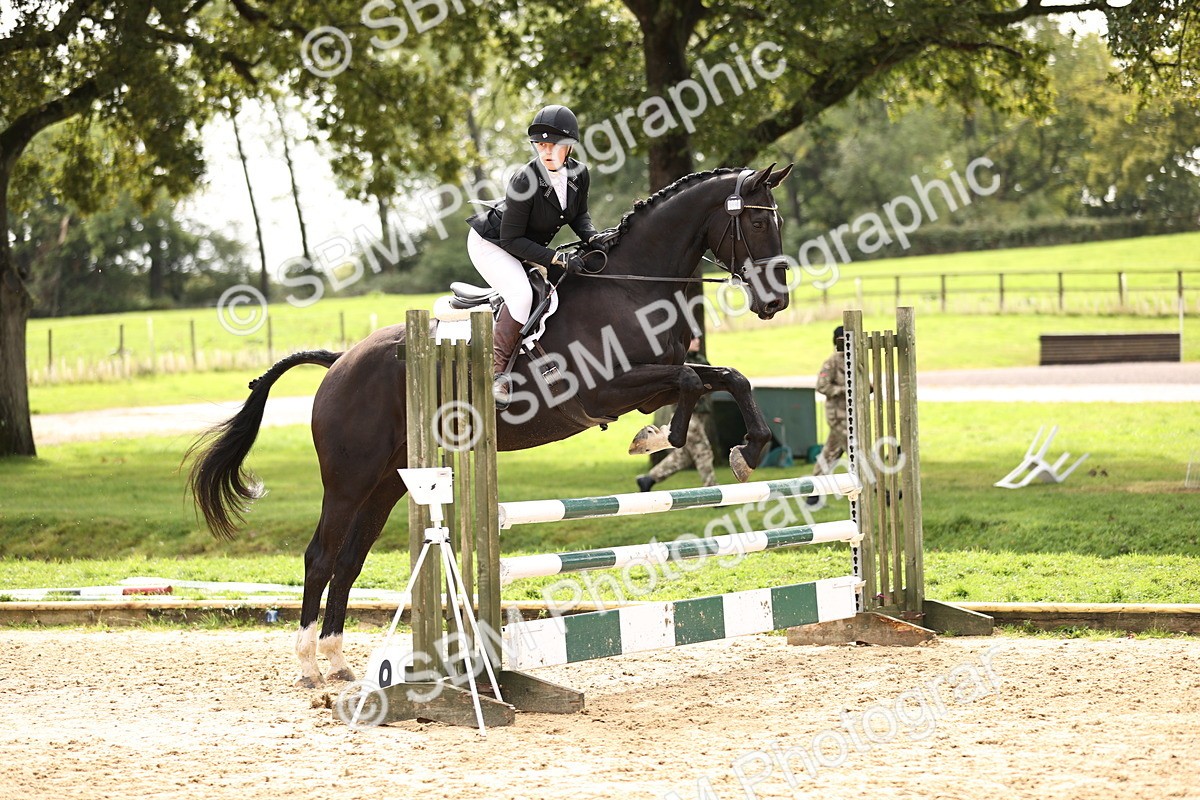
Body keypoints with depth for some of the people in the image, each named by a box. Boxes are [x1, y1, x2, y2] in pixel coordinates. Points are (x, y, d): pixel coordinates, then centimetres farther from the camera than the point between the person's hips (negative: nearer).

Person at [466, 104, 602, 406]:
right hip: (490, 244, -8)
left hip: (531, 245, 8)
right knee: (521, 294, -30)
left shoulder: (578, 175, -14)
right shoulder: (525, 181, -34)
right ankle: (496, 371, -23)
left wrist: (592, 237, -17)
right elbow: (511, 240, -28)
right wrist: (557, 259, -34)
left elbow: (579, 215, 6)